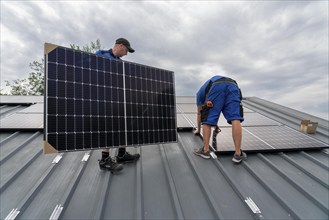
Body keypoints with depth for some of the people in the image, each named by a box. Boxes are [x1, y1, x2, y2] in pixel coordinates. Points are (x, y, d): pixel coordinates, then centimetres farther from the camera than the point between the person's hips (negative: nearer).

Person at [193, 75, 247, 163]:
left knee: (207, 121, 2)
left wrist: (198, 130, 50)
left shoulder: (200, 91, 36)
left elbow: (199, 114, 37)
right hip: (233, 85, 5)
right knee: (235, 119, -2)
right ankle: (238, 154, -3)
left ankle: (205, 150, 8)